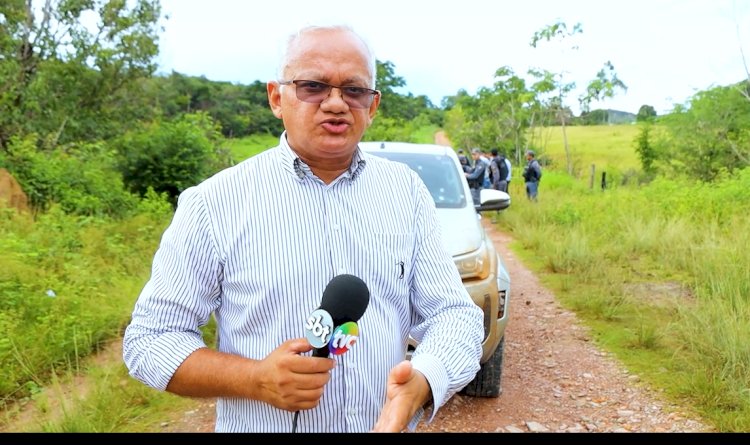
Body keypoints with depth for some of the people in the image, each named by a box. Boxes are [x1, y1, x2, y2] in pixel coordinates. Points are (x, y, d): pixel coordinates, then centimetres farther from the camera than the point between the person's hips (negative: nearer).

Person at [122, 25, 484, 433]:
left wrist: (421, 381, -27)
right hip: (261, 424, -2)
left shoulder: (408, 192, -3)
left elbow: (455, 314, -6)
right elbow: (149, 338, -8)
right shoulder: (213, 204, -11)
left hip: (391, 423, 3)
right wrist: (255, 378, -24)